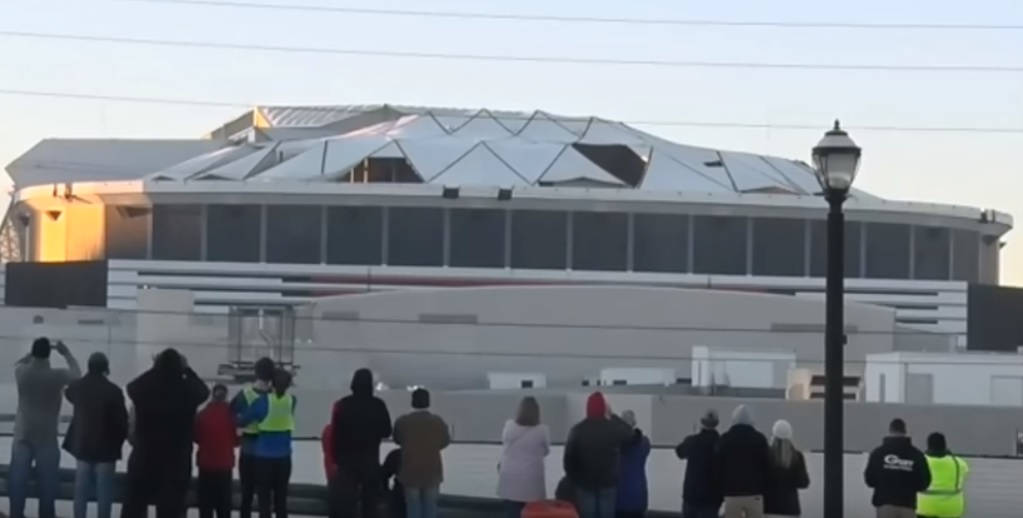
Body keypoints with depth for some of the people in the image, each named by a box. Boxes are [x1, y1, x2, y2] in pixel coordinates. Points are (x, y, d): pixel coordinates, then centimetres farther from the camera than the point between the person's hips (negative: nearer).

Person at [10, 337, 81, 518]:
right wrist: (66, 353, 13)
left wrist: (35, 352, 14)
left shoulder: (22, 373, -8)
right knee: (47, 482, 6)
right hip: (46, 438, -2)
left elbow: (19, 363, 17)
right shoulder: (57, 376, -15)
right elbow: (77, 373, 4)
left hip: (23, 436, 2)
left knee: (18, 480, 8)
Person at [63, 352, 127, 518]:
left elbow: (69, 394, 24)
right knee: (104, 491, 1)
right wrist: (122, 437, 6)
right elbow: (121, 419, -12)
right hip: (106, 446, -5)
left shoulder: (78, 386, -1)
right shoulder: (113, 391, -18)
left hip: (83, 444, 5)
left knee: (81, 489, 13)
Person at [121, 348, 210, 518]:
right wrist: (187, 369, 21)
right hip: (176, 462, -2)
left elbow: (132, 386, 19)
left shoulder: (143, 389, -7)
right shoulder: (187, 390, -9)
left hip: (143, 459, 2)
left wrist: (155, 368, 22)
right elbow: (204, 390, 14)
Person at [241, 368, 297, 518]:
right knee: (281, 498, 12)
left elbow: (243, 421, -4)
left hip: (264, 456, -3)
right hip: (283, 457, 3)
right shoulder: (291, 400, -4)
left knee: (264, 498, 2)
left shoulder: (262, 401, -13)